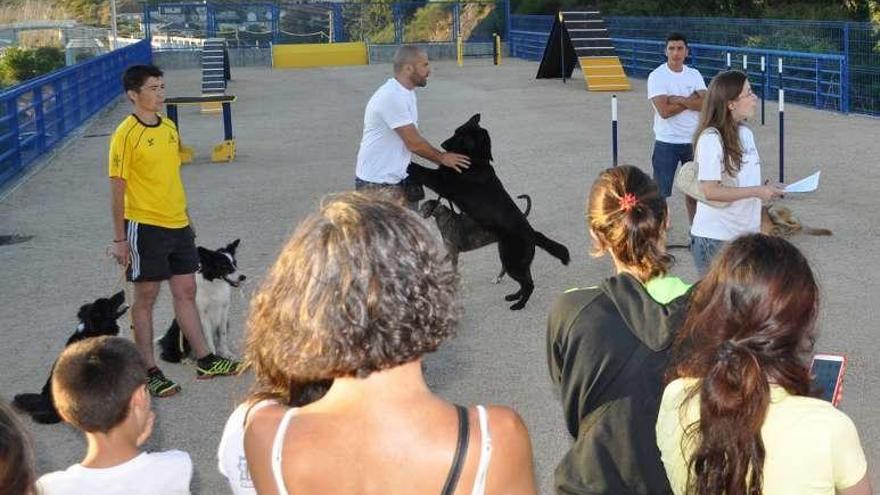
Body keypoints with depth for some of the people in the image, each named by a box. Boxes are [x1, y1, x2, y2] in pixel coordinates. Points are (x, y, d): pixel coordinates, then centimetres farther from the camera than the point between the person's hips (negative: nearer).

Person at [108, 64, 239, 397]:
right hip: (144, 226, -7)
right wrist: (119, 239, -13)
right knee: (146, 298, 3)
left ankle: (205, 361, 20)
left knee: (186, 292, 12)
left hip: (177, 225, 7)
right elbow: (117, 188, -12)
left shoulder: (169, 128, 9)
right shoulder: (126, 135, -12)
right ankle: (150, 372, 11)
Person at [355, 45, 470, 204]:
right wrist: (443, 158, -6)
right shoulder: (392, 97, -22)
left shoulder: (406, 93, 10)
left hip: (398, 178, 10)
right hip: (377, 184, -10)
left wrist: (441, 157, 6)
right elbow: (414, 143, -19)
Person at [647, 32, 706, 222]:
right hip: (667, 142, -4)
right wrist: (692, 100, -12)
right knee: (660, 191, 0)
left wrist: (678, 99, -18)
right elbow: (664, 110, -20)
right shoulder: (656, 76, -9)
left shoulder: (694, 75, 5)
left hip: (693, 140, 4)